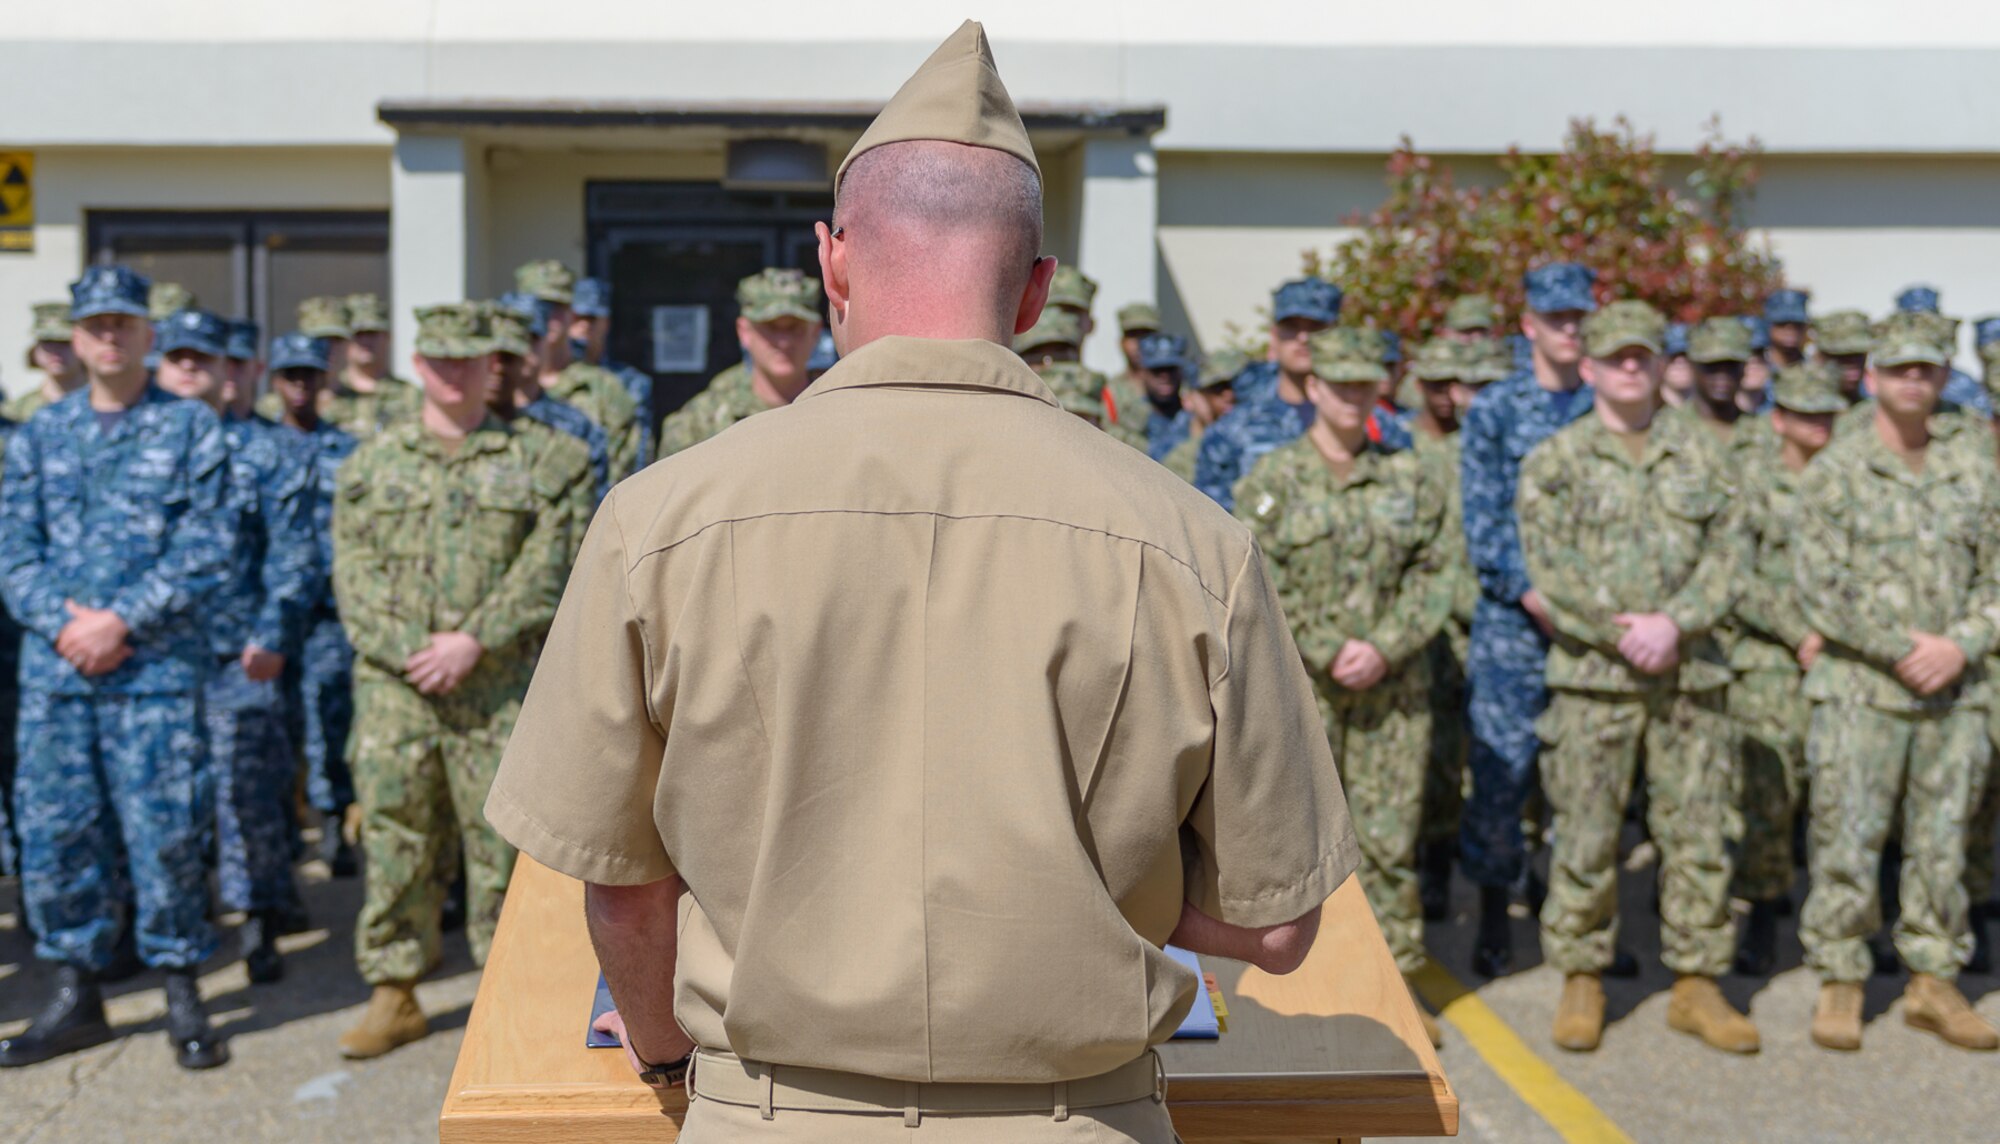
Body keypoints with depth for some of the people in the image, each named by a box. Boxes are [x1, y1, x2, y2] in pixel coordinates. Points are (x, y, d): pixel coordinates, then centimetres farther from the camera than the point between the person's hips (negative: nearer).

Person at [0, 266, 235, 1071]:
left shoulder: (191, 428, 2)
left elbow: (209, 547, -6)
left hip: (157, 665, -4)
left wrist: (121, 619, -13)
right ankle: (76, 994, 20)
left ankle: (182, 995, 11)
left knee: (162, 828, -3)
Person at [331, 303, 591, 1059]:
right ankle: (394, 992, 16)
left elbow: (545, 569, -4)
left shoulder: (535, 461, 5)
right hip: (394, 680, 2)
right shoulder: (372, 464, 11)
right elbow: (354, 574, 4)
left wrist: (473, 640, -14)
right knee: (393, 834, 5)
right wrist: (409, 651, -10)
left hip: (501, 683, -2)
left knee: (502, 832, 3)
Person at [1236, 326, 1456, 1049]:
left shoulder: (1412, 480, 9)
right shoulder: (1272, 480, 0)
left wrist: (1384, 648, -10)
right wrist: (1329, 653, -13)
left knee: (1390, 838, 5)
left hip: (1395, 688, 2)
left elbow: (1436, 574, 3)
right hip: (1300, 689, -2)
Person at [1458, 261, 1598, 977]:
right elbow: (1483, 520, -3)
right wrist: (1533, 593, -15)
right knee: (1500, 768, 0)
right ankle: (1494, 912, 15)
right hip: (1512, 622, -2)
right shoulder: (1493, 410, 4)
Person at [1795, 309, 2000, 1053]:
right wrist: (1902, 649, -14)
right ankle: (1839, 984, 11)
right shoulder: (1836, 472, -3)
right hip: (1859, 689, -3)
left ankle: (1934, 980, 22)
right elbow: (1820, 587, -9)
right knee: (1847, 844, -1)